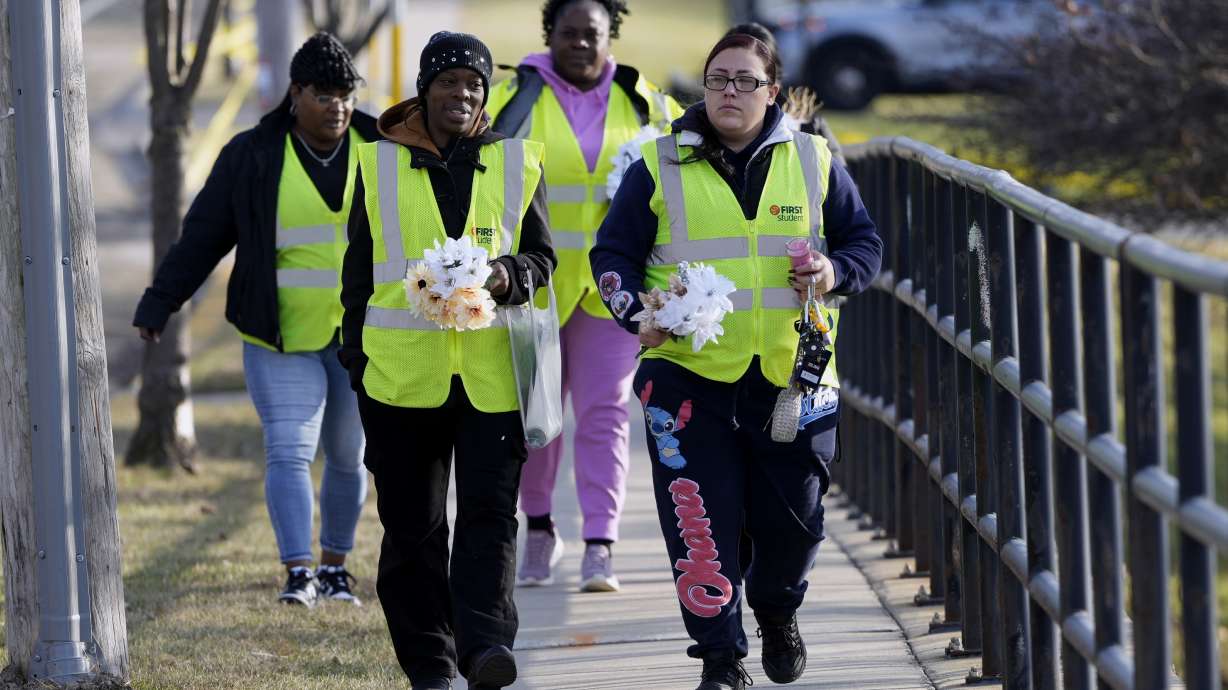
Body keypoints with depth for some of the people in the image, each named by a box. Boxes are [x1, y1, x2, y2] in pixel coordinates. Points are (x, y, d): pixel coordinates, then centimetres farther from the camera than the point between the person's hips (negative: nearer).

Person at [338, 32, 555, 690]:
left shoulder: (516, 162, 8)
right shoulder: (379, 162, 7)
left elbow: (542, 256, 11)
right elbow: (359, 269, 11)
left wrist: (511, 275, -11)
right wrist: (356, 356, 7)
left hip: (492, 372, 0)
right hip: (402, 370, 0)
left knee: (490, 512, -11)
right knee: (412, 525, 5)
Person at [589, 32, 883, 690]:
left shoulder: (812, 162, 8)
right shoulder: (660, 167, 3)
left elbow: (864, 241, 15)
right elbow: (613, 253, 6)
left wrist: (835, 272, -7)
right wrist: (637, 314, -12)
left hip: (790, 372, 2)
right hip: (689, 371, -1)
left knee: (794, 517, 7)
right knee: (702, 524, -7)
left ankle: (777, 609, 38)